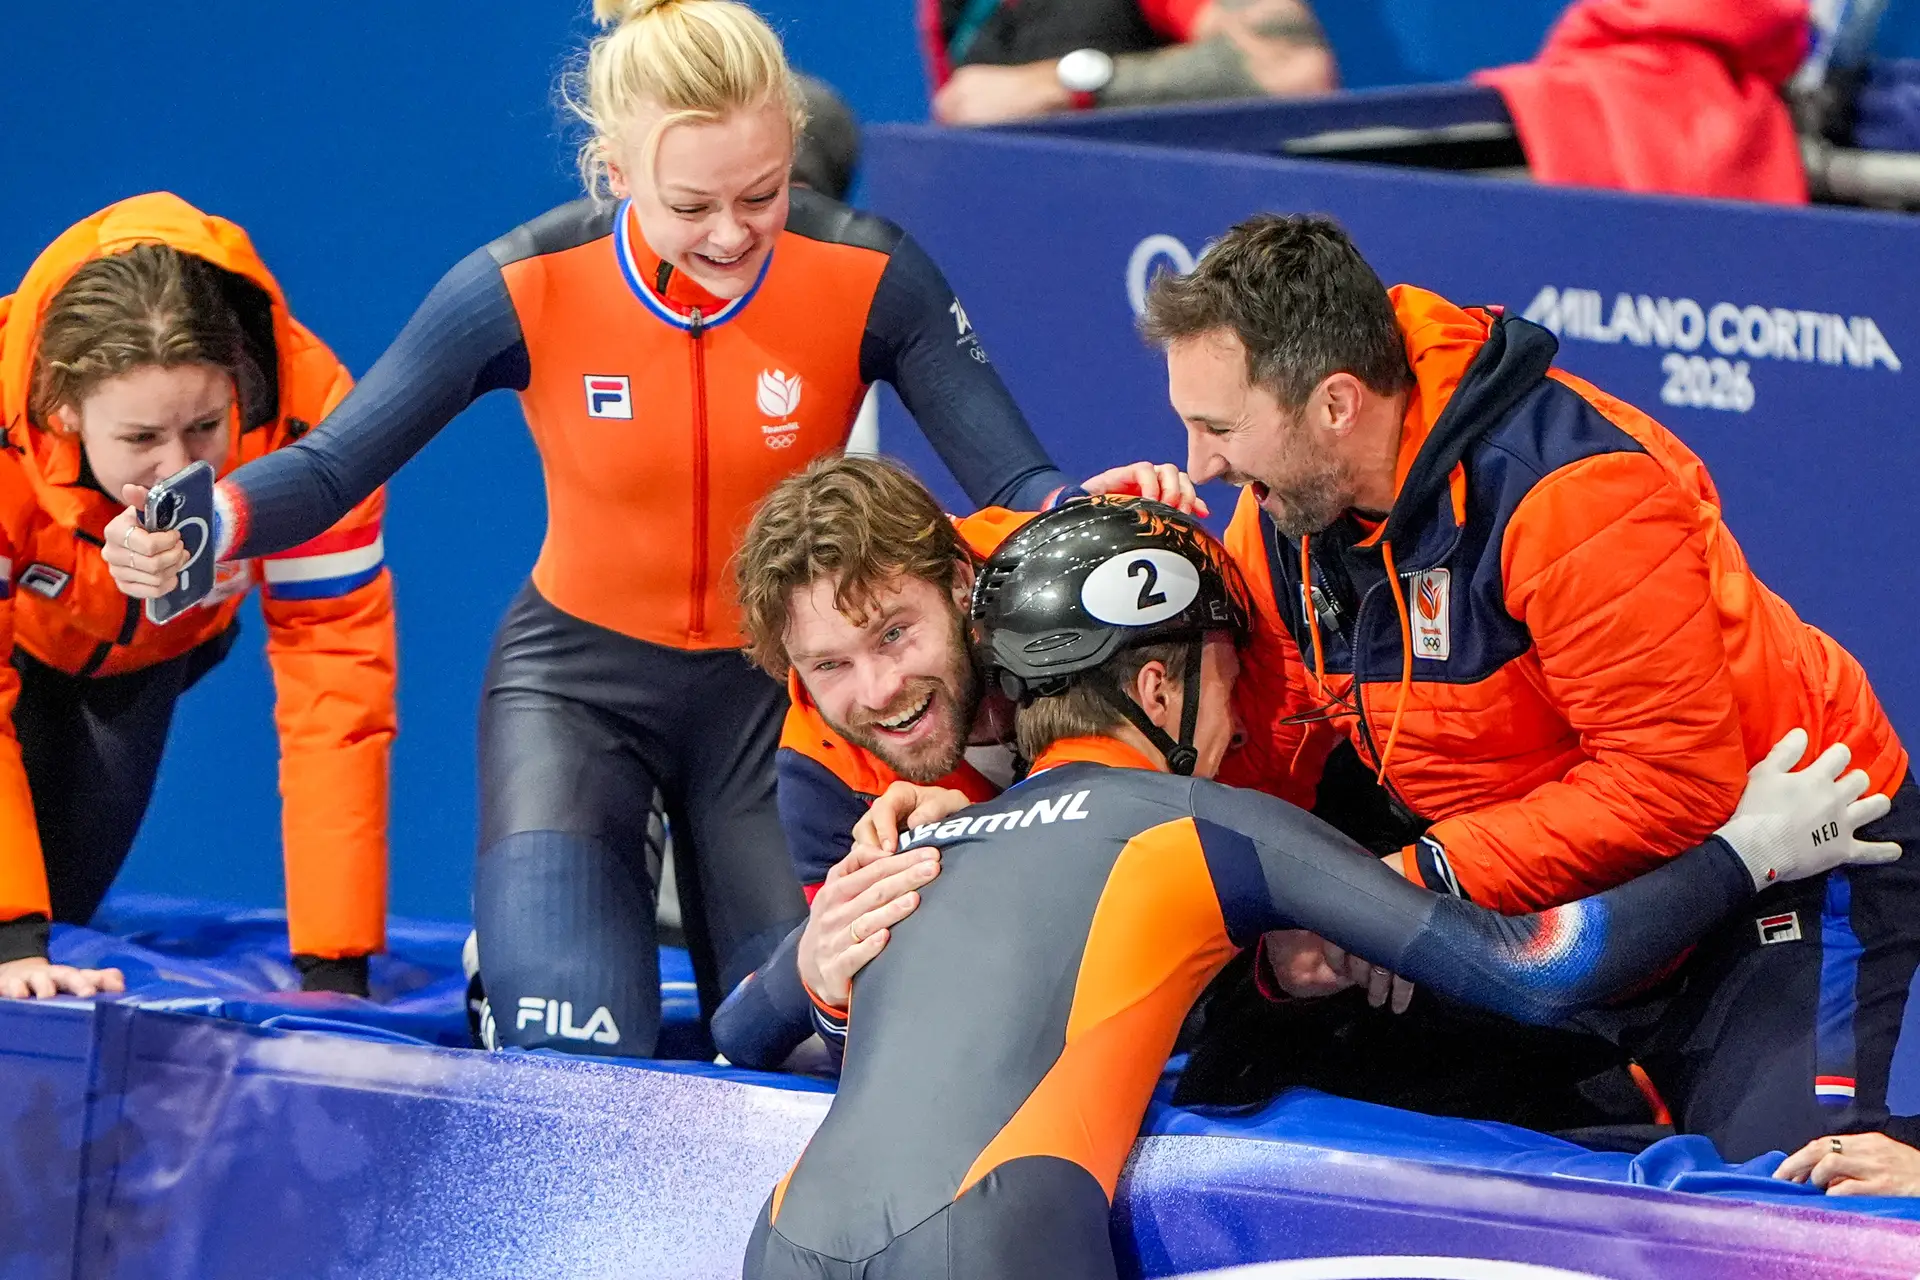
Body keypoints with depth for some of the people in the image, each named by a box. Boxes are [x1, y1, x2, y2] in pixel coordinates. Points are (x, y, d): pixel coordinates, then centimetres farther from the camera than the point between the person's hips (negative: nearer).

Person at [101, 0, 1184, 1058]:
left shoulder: (867, 277, -20)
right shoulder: (528, 289, -21)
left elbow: (1014, 481, -16)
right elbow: (333, 464, -13)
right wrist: (214, 522, -34)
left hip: (777, 683, 1)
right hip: (579, 676, -1)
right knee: (573, 1057, -15)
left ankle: (709, 897, 31)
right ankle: (518, 931, 22)